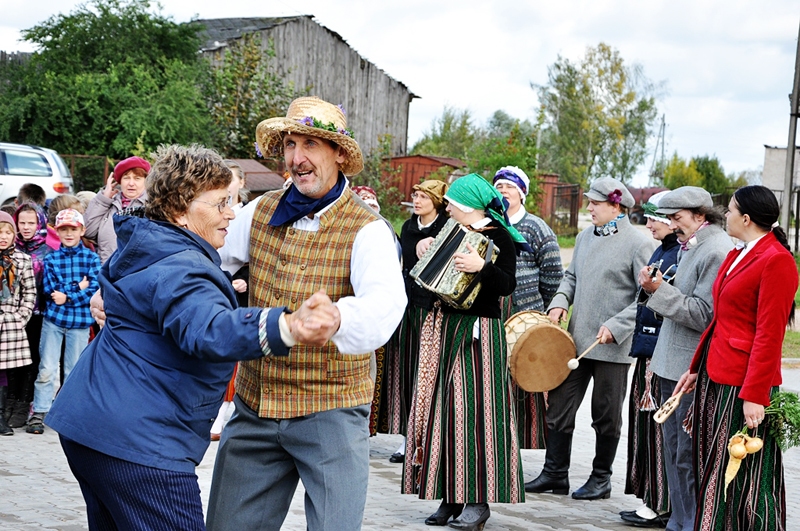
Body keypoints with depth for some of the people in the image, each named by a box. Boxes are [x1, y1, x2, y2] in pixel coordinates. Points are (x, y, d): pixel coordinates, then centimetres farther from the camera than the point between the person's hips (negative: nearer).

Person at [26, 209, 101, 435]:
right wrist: (78, 287, -12)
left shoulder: (91, 258, 1)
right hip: (53, 318, 0)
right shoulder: (51, 259, 4)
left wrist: (67, 296, -15)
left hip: (80, 321, 0)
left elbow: (95, 289, -10)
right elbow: (49, 289, -7)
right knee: (47, 369, -2)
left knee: (74, 371, 8)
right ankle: (38, 414, 3)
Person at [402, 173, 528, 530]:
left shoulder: (498, 237, -7)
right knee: (443, 407, 6)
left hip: (478, 332, -8)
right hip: (445, 329, 8)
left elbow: (507, 285, -18)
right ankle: (451, 495, 11)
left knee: (472, 408, -10)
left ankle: (478, 500, -5)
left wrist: (482, 266, -32)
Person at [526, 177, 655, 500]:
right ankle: (555, 474, 17)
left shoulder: (639, 244, -9)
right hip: (576, 340, 6)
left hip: (613, 345, -6)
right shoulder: (585, 237, 12)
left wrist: (616, 326, -19)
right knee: (559, 407, 6)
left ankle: (601, 479, 21)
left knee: (606, 416, 7)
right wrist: (560, 301, 3)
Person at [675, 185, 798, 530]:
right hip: (715, 377, 9)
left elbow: (769, 334, -18)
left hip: (741, 385, -9)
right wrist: (696, 368, 19)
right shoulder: (737, 256, 15)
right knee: (713, 472, 13)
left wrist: (755, 395, -21)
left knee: (744, 480, -3)